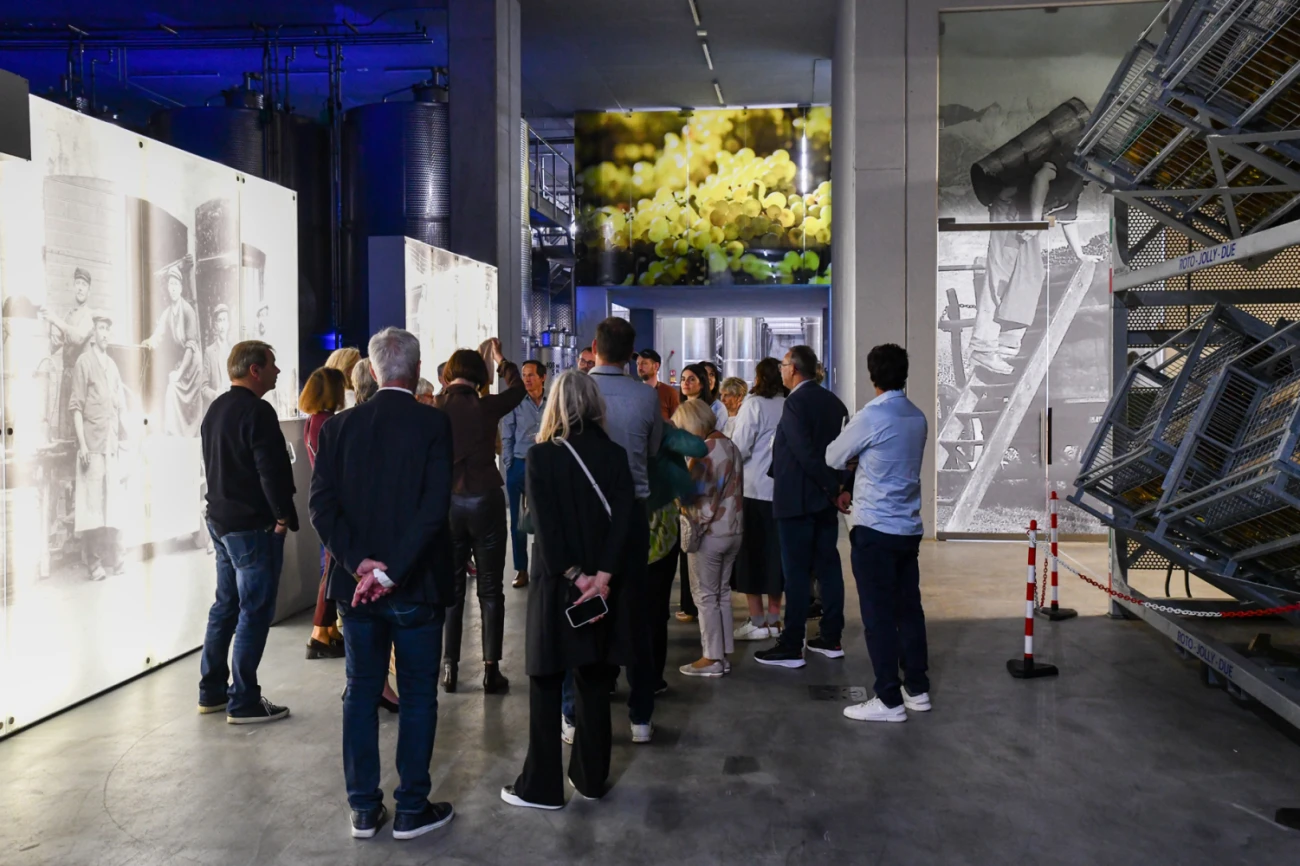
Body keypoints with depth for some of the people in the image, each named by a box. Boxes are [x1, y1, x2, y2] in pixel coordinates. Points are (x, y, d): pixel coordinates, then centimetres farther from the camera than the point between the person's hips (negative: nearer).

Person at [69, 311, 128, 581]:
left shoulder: (112, 364, 17)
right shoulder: (84, 362, -3)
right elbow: (76, 406, -8)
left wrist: (122, 437, 13)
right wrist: (81, 444, -14)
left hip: (113, 444, 6)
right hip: (92, 444, -6)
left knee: (114, 503, 8)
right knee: (92, 503, -6)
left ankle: (114, 559, 15)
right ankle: (94, 564, -2)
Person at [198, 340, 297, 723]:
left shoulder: (216, 408, 13)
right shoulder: (257, 412, -18)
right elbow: (272, 470, -22)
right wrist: (283, 516, -11)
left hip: (220, 519, 10)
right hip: (253, 525, -10)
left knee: (226, 604, 17)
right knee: (255, 610, -3)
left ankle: (212, 691, 25)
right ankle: (243, 702, 1)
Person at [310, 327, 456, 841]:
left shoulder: (341, 426, 0)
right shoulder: (433, 424, -10)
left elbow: (321, 506, -7)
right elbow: (434, 508, -19)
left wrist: (359, 563, -10)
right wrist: (391, 572, -17)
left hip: (356, 584, 3)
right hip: (416, 586, -3)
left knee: (361, 694, 14)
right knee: (418, 696, 9)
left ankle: (364, 809, 22)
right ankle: (411, 810, 17)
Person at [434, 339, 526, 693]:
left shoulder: (435, 407, -2)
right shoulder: (486, 406, -5)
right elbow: (518, 389, 15)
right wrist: (502, 361, 28)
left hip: (447, 502, 2)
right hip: (485, 500, -2)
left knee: (450, 586, 10)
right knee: (490, 588, 4)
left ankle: (450, 668, 12)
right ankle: (491, 669, 5)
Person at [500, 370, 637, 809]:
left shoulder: (541, 456, -8)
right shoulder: (615, 455, 1)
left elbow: (546, 525, -16)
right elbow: (623, 519, -9)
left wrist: (576, 577, -14)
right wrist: (601, 577, -15)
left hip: (558, 584, -3)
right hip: (604, 584, 3)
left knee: (546, 685, 8)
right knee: (595, 684, 13)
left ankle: (542, 785, 13)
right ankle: (590, 777, 21)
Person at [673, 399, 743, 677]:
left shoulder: (705, 450, -16)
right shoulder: (730, 445, 9)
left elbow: (694, 495, -16)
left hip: (709, 532, -8)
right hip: (733, 530, 8)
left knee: (705, 596, 1)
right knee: (722, 593, 14)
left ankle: (712, 657, 4)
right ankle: (724, 654, 18)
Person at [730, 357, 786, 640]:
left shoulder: (754, 404, -10)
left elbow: (740, 448, -11)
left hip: (754, 489, -5)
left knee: (751, 554, 4)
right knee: (775, 553, 12)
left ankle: (757, 621, 5)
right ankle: (773, 619, 18)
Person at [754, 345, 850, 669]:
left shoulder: (795, 402, -15)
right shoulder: (833, 402, 10)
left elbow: (805, 453, -22)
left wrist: (833, 490, -15)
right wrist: (841, 488, 6)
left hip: (797, 499, -8)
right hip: (825, 499, 8)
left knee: (797, 572, -4)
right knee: (828, 566, 11)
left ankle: (791, 647, 1)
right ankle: (831, 639, 18)